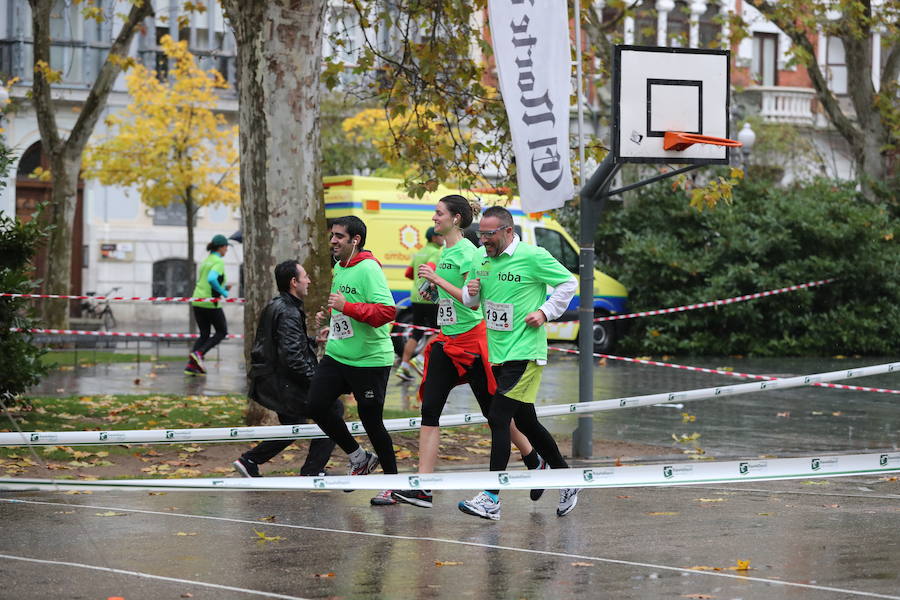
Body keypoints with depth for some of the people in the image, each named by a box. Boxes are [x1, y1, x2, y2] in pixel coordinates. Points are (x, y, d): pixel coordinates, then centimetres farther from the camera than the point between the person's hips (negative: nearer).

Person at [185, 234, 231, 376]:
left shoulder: (206, 261, 15)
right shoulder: (219, 262, -11)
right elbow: (211, 279, -27)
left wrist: (223, 287, 17)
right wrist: (223, 292, -15)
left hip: (197, 302, 8)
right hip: (210, 303, -8)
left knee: (204, 334, 13)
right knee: (222, 331, 9)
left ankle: (191, 365, 2)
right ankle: (199, 353, -8)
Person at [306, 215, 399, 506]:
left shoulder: (368, 269, -17)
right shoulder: (338, 268, 11)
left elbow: (386, 311, -27)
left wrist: (346, 307, -30)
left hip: (370, 359, -8)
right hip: (337, 354, 8)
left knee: (371, 420, -1)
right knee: (316, 406, -3)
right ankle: (359, 458, 16)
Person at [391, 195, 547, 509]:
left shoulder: (466, 251, -15)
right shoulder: (446, 251, 12)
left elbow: (473, 299, -22)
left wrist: (437, 279, -21)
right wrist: (432, 289, 11)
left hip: (471, 338, -8)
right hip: (447, 341, 8)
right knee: (429, 409, -3)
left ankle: (535, 463, 25)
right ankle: (422, 487, -8)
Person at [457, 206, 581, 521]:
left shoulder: (533, 256, -10)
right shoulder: (481, 260, 9)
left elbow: (568, 283, -2)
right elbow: (470, 301, 19)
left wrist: (545, 312, -10)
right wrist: (471, 292, -3)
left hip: (524, 352, -8)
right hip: (497, 354, 8)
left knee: (498, 418, -15)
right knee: (526, 422, 14)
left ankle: (491, 498, -15)